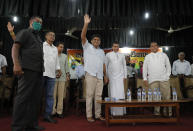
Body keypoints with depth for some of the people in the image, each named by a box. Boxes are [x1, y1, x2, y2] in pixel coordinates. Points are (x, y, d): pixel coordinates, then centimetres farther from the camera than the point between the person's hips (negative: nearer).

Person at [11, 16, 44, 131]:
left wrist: (42, 69, 16)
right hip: (28, 69, -8)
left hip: (39, 71, 8)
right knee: (23, 97, -7)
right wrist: (16, 64, -21)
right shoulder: (25, 32, 7)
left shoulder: (38, 38, 28)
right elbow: (15, 47, -6)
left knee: (36, 98, 7)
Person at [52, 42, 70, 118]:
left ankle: (59, 111, 9)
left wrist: (67, 75, 9)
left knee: (61, 95, 2)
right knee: (53, 95, 0)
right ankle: (53, 111, 10)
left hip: (62, 77, 3)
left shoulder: (65, 56, 15)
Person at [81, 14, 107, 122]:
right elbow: (83, 36, -8)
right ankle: (89, 115, 6)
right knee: (90, 95, -2)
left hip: (100, 76, 5)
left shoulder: (102, 51, 21)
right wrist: (86, 24, -18)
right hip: (90, 75, -4)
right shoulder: (87, 47, 8)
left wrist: (105, 75, 13)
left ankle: (98, 114, 16)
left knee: (99, 96, 6)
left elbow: (103, 64, 19)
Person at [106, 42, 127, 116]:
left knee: (121, 93, -5)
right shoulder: (108, 55, 7)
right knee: (113, 94, -3)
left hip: (120, 77, 1)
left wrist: (125, 76, 7)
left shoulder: (122, 56, 12)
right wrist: (106, 76, 2)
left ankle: (121, 111, 5)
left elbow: (124, 66, 14)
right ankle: (113, 112, 7)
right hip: (111, 77, -1)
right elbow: (105, 66, 7)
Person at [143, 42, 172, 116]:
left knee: (166, 96, 0)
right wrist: (145, 79, 2)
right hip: (152, 80, 0)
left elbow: (168, 66, 15)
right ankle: (157, 111, 9)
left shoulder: (163, 55, 14)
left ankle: (167, 111, 14)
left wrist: (167, 75, 4)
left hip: (164, 79, 1)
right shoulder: (147, 57, 12)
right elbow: (144, 68, 9)